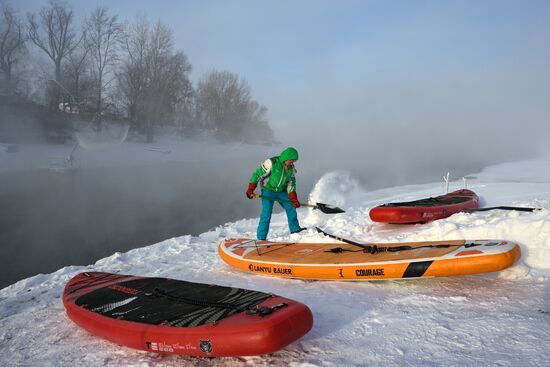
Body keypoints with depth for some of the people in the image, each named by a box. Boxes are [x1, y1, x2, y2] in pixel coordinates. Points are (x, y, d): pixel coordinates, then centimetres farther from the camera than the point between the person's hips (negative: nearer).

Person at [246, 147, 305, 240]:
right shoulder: (271, 163, -23)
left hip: (282, 191, 6)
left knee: (291, 208, 11)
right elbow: (257, 174, -17)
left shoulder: (291, 168, -4)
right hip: (268, 191, -6)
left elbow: (291, 184, 1)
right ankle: (261, 238, -2)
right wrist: (250, 190, -16)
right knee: (266, 214, -12)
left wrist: (294, 199, -10)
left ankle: (295, 229, 33)